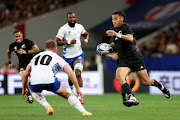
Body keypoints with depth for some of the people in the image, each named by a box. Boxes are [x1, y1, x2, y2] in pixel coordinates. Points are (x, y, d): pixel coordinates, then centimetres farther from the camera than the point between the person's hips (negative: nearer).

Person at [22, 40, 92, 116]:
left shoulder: (36, 57, 32)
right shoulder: (57, 58, 21)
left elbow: (25, 74, 29)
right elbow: (71, 74, 11)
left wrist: (24, 89, 41)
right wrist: (78, 89, 18)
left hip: (34, 83, 2)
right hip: (50, 81, -2)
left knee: (34, 91, 37)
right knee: (67, 94, 19)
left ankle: (48, 107, 16)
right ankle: (83, 111, 7)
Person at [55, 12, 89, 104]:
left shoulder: (79, 27, 0)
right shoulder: (63, 29, -13)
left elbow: (86, 34, 20)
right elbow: (57, 42, -19)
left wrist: (86, 40, -1)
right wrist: (69, 42, -26)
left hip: (78, 55, 1)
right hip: (67, 56, 0)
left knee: (78, 74, -19)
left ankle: (80, 97, -21)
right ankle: (72, 90, 48)